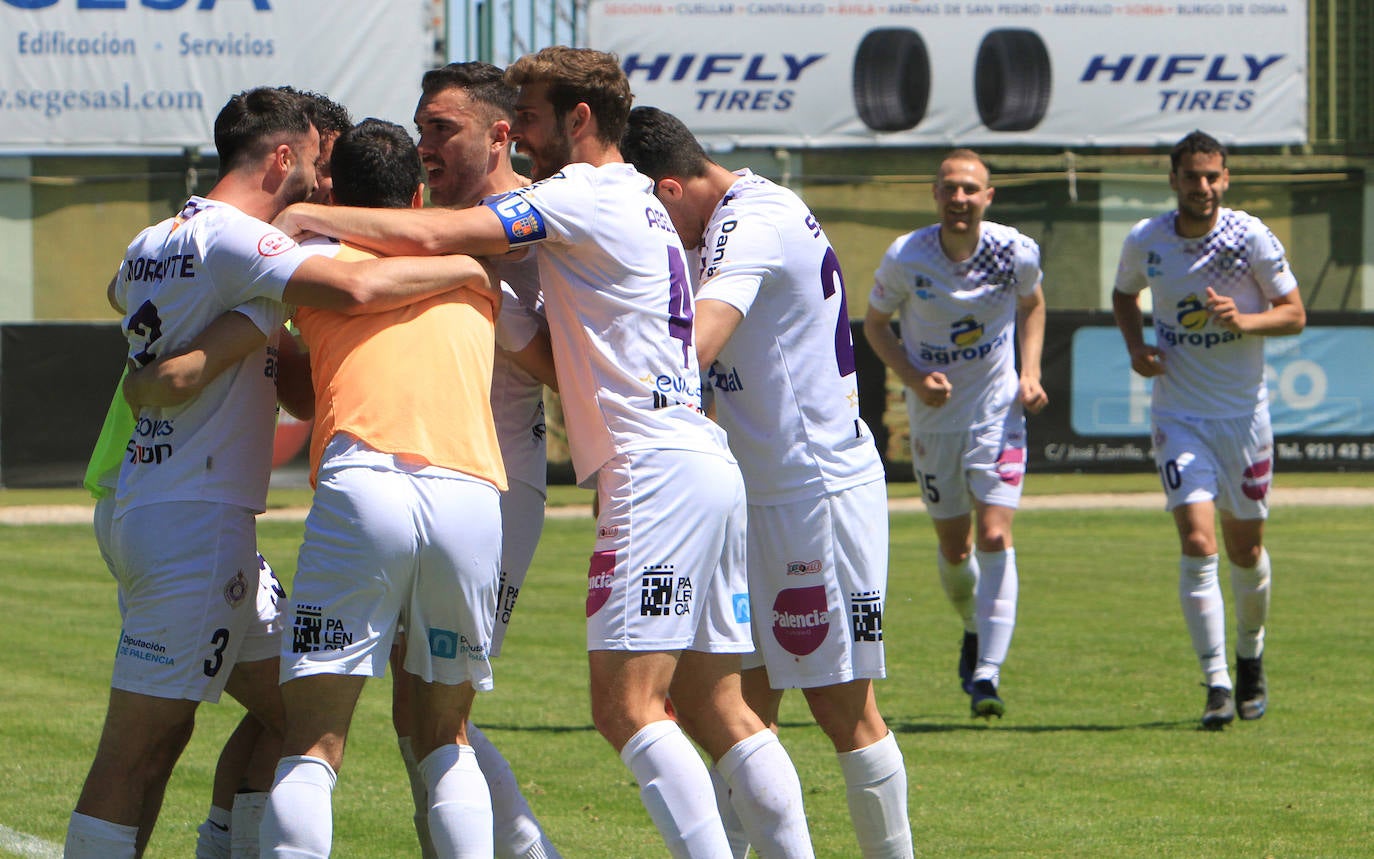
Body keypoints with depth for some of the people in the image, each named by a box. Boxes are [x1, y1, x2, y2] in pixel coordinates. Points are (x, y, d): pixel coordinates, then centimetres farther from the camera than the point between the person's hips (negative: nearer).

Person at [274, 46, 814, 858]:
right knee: (715, 708, 8)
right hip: (707, 466, 10)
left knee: (627, 705, -13)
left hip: (660, 472, -10)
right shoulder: (637, 203, 23)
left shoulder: (584, 197, -6)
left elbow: (433, 235, -14)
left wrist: (308, 216, -3)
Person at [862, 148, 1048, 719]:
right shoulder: (905, 258, -14)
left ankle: (987, 674, -15)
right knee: (953, 548, 9)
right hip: (934, 416, 1)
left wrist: (1030, 373, -2)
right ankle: (974, 631, 41)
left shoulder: (1017, 253, -11)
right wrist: (913, 377, -15)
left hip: (998, 412, -1)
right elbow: (875, 323, 1)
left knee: (994, 537, -15)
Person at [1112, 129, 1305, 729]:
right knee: (1197, 545, -14)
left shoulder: (1251, 238, -8)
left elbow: (1294, 314, -3)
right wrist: (1136, 347, -1)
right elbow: (1124, 295, 18)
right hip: (1179, 415, 0)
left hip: (1244, 414, 0)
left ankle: (1250, 656, 36)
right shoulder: (1145, 242, -3)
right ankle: (1216, 684, -15)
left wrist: (1242, 321, -22)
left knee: (1246, 550, 10)